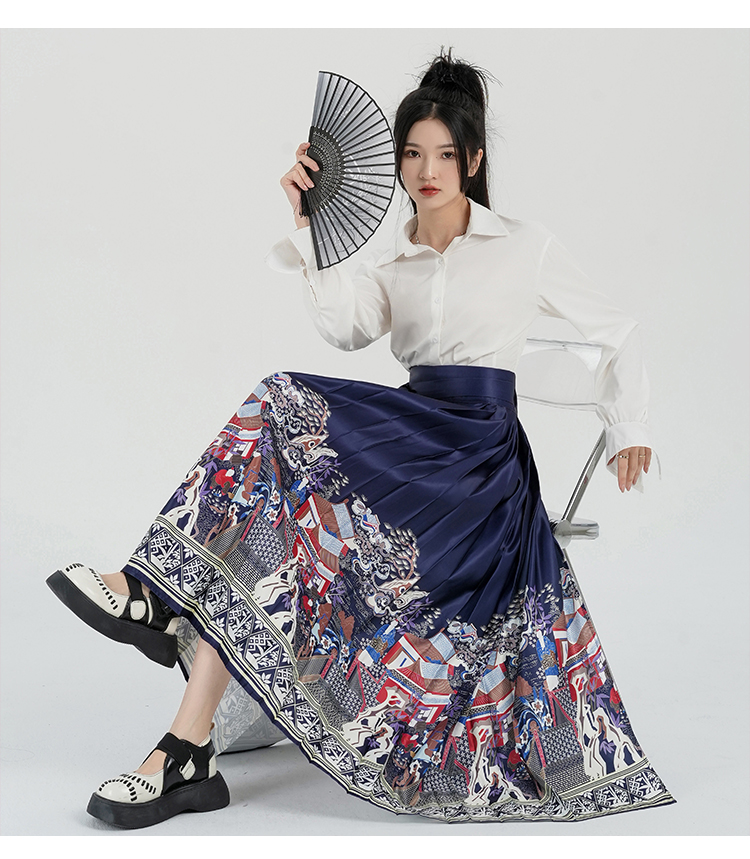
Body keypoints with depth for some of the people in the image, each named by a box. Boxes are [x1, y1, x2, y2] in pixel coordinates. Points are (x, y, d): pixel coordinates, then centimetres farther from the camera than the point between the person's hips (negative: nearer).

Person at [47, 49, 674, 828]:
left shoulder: (525, 245, 8)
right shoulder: (391, 266, 18)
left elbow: (618, 333, 16)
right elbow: (346, 328, -5)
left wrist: (628, 430, 12)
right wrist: (308, 225, -13)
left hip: (481, 452, -4)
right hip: (412, 435, 4)